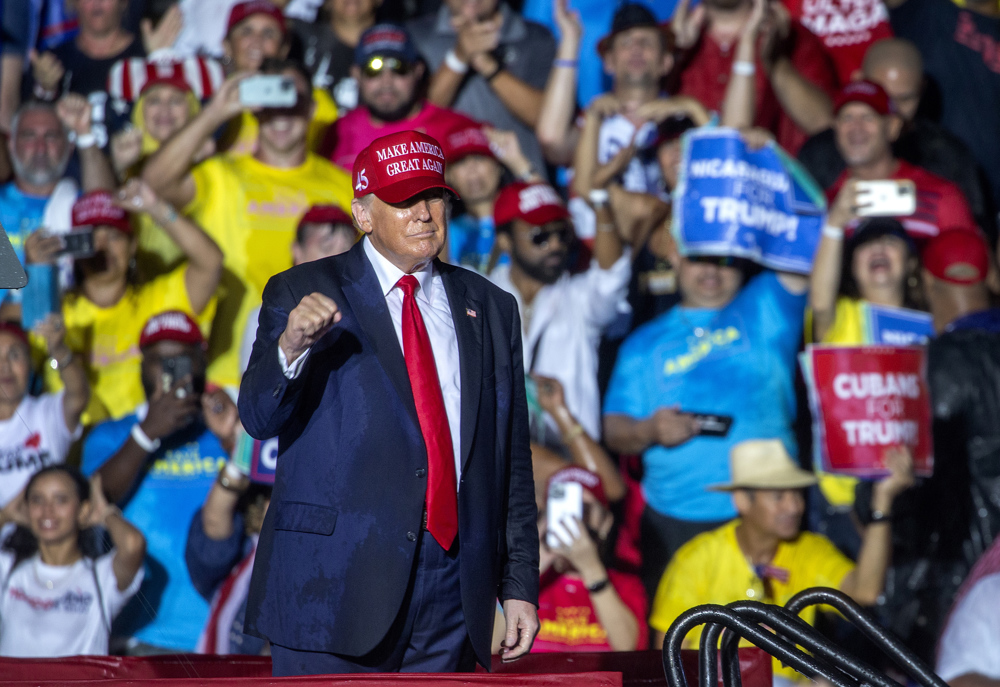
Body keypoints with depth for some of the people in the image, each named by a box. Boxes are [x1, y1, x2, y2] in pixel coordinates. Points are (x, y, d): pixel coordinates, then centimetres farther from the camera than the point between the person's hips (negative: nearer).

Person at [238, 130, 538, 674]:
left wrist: (519, 585, 10)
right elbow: (258, 418, -9)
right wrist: (290, 348, -29)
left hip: (452, 599, 4)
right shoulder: (304, 295, 4)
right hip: (333, 585, -3)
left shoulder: (489, 309, 15)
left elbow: (512, 460, 15)